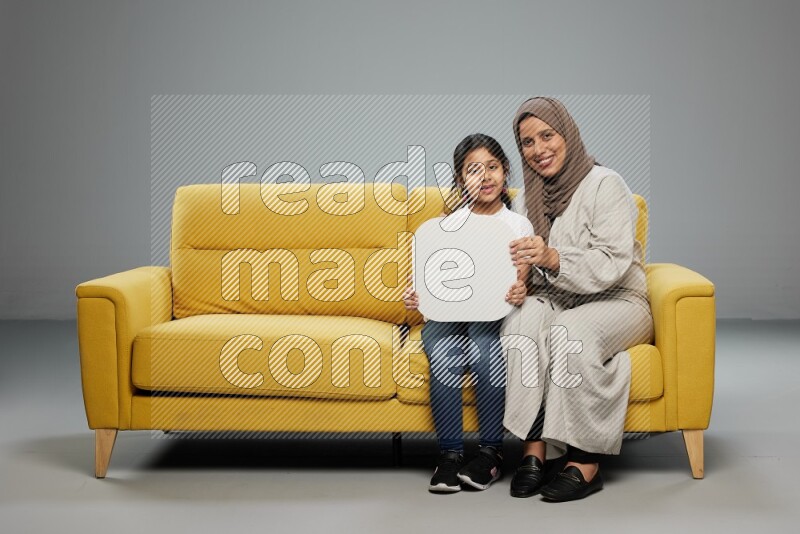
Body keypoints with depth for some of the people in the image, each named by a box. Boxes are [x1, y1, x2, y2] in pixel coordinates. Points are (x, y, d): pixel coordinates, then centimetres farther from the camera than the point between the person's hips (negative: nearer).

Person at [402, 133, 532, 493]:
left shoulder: (519, 226, 9)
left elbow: (519, 283, 0)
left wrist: (517, 295, -24)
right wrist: (414, 295, -17)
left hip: (494, 316, -1)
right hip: (447, 317, 1)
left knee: (485, 353, -34)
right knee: (444, 356, -32)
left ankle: (491, 451, -17)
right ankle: (449, 454, -20)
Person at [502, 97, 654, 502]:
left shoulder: (604, 184, -9)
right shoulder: (530, 196, 10)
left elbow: (613, 264, -20)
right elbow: (530, 272, 13)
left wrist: (552, 258, -35)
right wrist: (519, 283, -10)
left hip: (616, 302, -4)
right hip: (557, 301, 4)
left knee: (570, 329, -36)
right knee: (524, 317, -30)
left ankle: (586, 462, -27)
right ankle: (533, 449, -30)